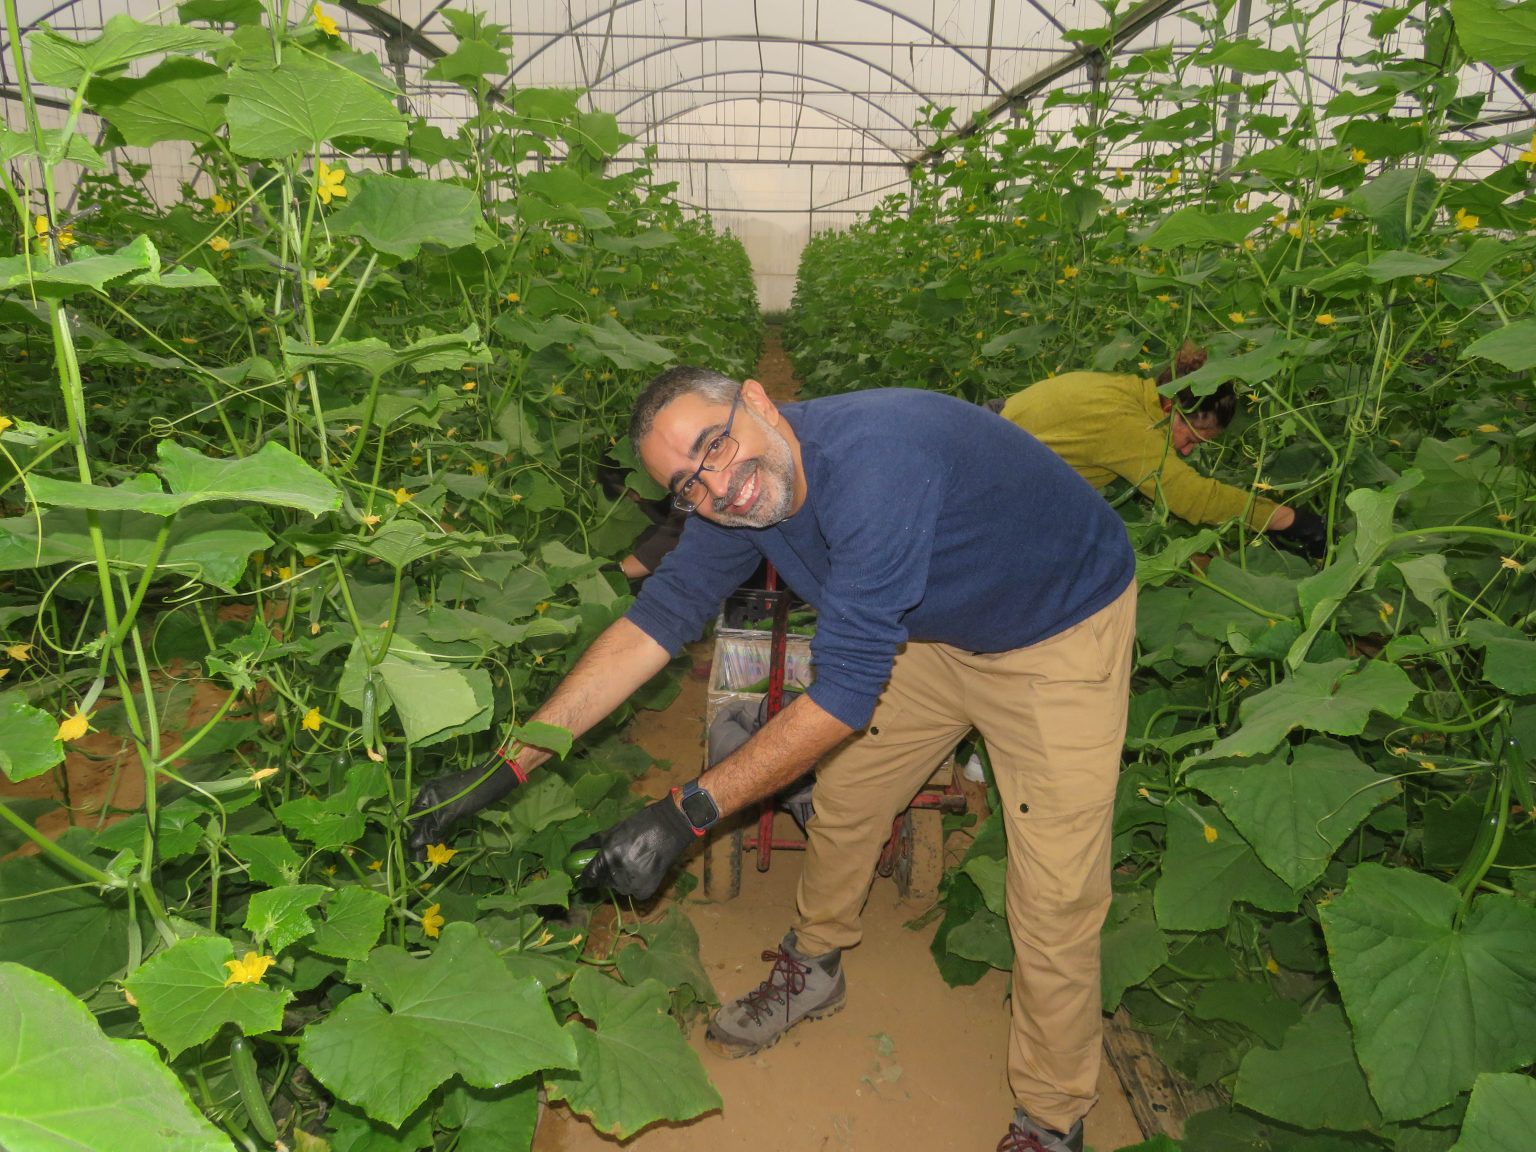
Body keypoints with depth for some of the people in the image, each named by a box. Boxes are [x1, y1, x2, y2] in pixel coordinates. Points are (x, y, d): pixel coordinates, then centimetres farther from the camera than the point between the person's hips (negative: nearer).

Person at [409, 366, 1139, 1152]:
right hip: (936, 627, 7)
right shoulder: (738, 498, -14)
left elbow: (846, 690, -36)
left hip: (1060, 635, -6)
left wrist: (688, 813, -33)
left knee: (1054, 902, -6)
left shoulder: (873, 464, -39)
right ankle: (812, 968, 42)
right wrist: (507, 767, -15)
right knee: (843, 798, 14)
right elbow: (654, 621, -11)